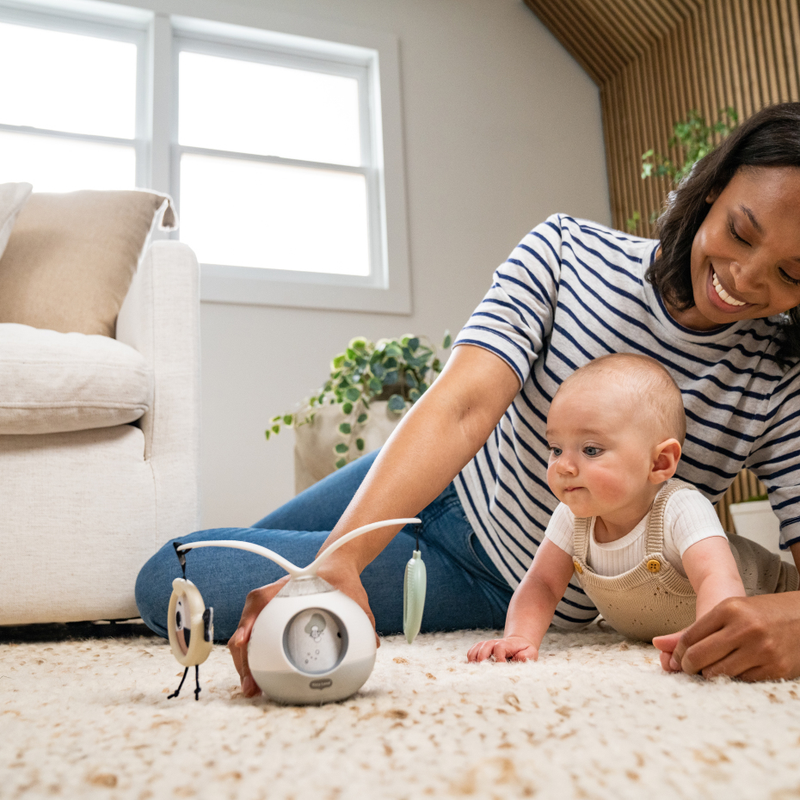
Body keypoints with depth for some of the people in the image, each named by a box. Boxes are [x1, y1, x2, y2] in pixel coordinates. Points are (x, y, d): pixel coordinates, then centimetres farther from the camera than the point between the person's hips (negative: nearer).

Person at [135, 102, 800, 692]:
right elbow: (461, 407, -31)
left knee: (173, 588, -8)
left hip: (504, 590, -2)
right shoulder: (567, 250, -18)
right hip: (438, 487, 3)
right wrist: (337, 560, -45)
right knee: (168, 572, 17)